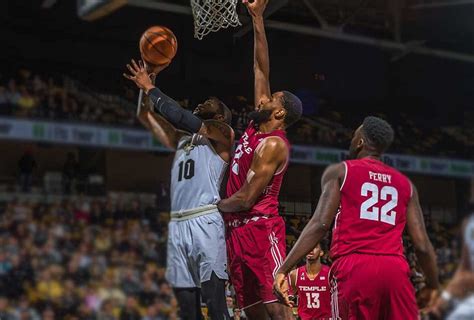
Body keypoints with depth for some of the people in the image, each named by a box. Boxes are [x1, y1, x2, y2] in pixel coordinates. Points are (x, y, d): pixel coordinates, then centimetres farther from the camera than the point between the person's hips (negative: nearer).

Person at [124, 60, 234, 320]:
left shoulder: (222, 134, 6)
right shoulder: (181, 139, 26)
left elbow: (181, 117, -6)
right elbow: (145, 116, 28)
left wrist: (150, 88, 2)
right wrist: (148, 78, 19)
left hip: (205, 221, -7)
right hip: (176, 225, 7)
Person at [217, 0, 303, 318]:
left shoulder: (273, 144, -12)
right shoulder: (256, 128, 12)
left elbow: (245, 199, -17)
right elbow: (261, 69, 14)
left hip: (260, 228, -9)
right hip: (237, 231, 9)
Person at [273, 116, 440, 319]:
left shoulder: (339, 172, 10)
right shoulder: (405, 184, 20)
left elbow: (320, 224, -4)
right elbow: (422, 245, 12)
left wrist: (283, 269, -5)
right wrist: (432, 285, 28)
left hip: (354, 267, -3)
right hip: (396, 270, 3)